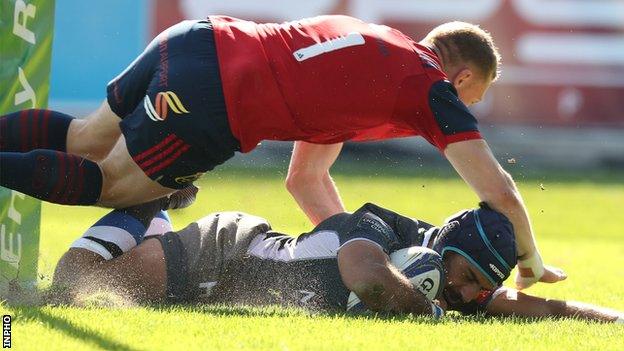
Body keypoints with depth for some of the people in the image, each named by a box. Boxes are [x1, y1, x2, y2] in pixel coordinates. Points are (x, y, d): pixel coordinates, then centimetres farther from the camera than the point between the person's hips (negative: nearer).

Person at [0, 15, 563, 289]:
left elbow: (305, 180, 30)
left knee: (85, 140, 21)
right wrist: (531, 264, 17)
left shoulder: (376, 52, 27)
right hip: (207, 102, -8)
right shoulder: (433, 87, 4)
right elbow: (499, 192, 2)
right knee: (103, 184, 5)